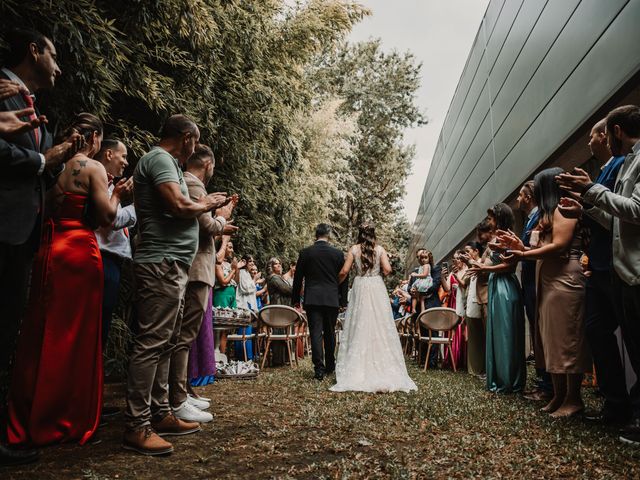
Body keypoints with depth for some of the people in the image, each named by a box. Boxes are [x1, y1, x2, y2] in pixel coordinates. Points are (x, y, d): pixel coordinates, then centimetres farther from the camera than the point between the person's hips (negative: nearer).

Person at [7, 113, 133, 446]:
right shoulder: (93, 168, -5)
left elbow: (45, 207, 16)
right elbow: (106, 217, -9)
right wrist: (117, 193, 8)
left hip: (46, 249, 7)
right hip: (79, 250, -6)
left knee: (39, 333, 12)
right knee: (75, 336, 2)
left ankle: (26, 419, 23)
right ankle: (66, 421, 11)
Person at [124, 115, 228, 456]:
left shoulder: (165, 162, 23)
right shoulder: (159, 158, -7)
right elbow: (179, 206, -20)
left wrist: (205, 203, 13)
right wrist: (208, 204, -2)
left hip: (171, 266, 11)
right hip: (161, 264, -11)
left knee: (164, 343, 12)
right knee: (151, 343, -9)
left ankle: (160, 414, 21)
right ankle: (137, 427, -3)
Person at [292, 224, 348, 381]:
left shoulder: (305, 253, -1)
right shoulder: (338, 253, 1)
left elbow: (298, 278, 3)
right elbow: (343, 278, 6)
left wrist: (296, 299, 12)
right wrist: (343, 300, 14)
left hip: (312, 299, -1)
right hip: (332, 299, 2)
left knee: (316, 333, -1)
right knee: (330, 333, 14)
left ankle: (319, 369, -6)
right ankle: (330, 366, 25)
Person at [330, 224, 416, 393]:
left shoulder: (354, 249, 0)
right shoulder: (380, 249, 1)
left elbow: (344, 271, -4)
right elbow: (387, 269, -8)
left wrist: (336, 283, 13)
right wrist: (379, 274, 13)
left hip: (360, 289, 0)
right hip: (377, 289, 0)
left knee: (359, 328, 4)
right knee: (380, 328, 5)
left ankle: (357, 372, 5)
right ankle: (384, 371, 8)